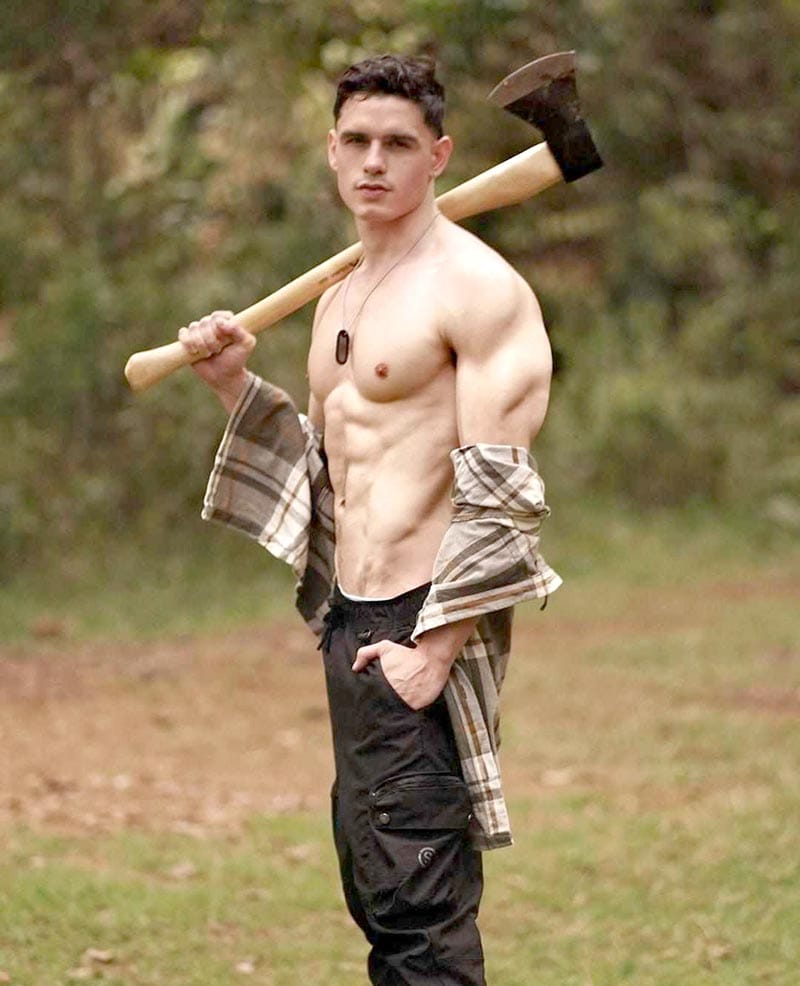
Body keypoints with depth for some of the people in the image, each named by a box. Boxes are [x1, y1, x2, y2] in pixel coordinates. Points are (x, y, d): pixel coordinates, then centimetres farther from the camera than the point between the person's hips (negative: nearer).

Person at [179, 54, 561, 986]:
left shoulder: (476, 289, -9)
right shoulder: (337, 302, 18)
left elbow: (500, 493, -16)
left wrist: (436, 650, -21)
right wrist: (234, 383, 10)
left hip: (423, 628, -9)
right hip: (348, 626, 9)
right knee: (374, 891, 13)